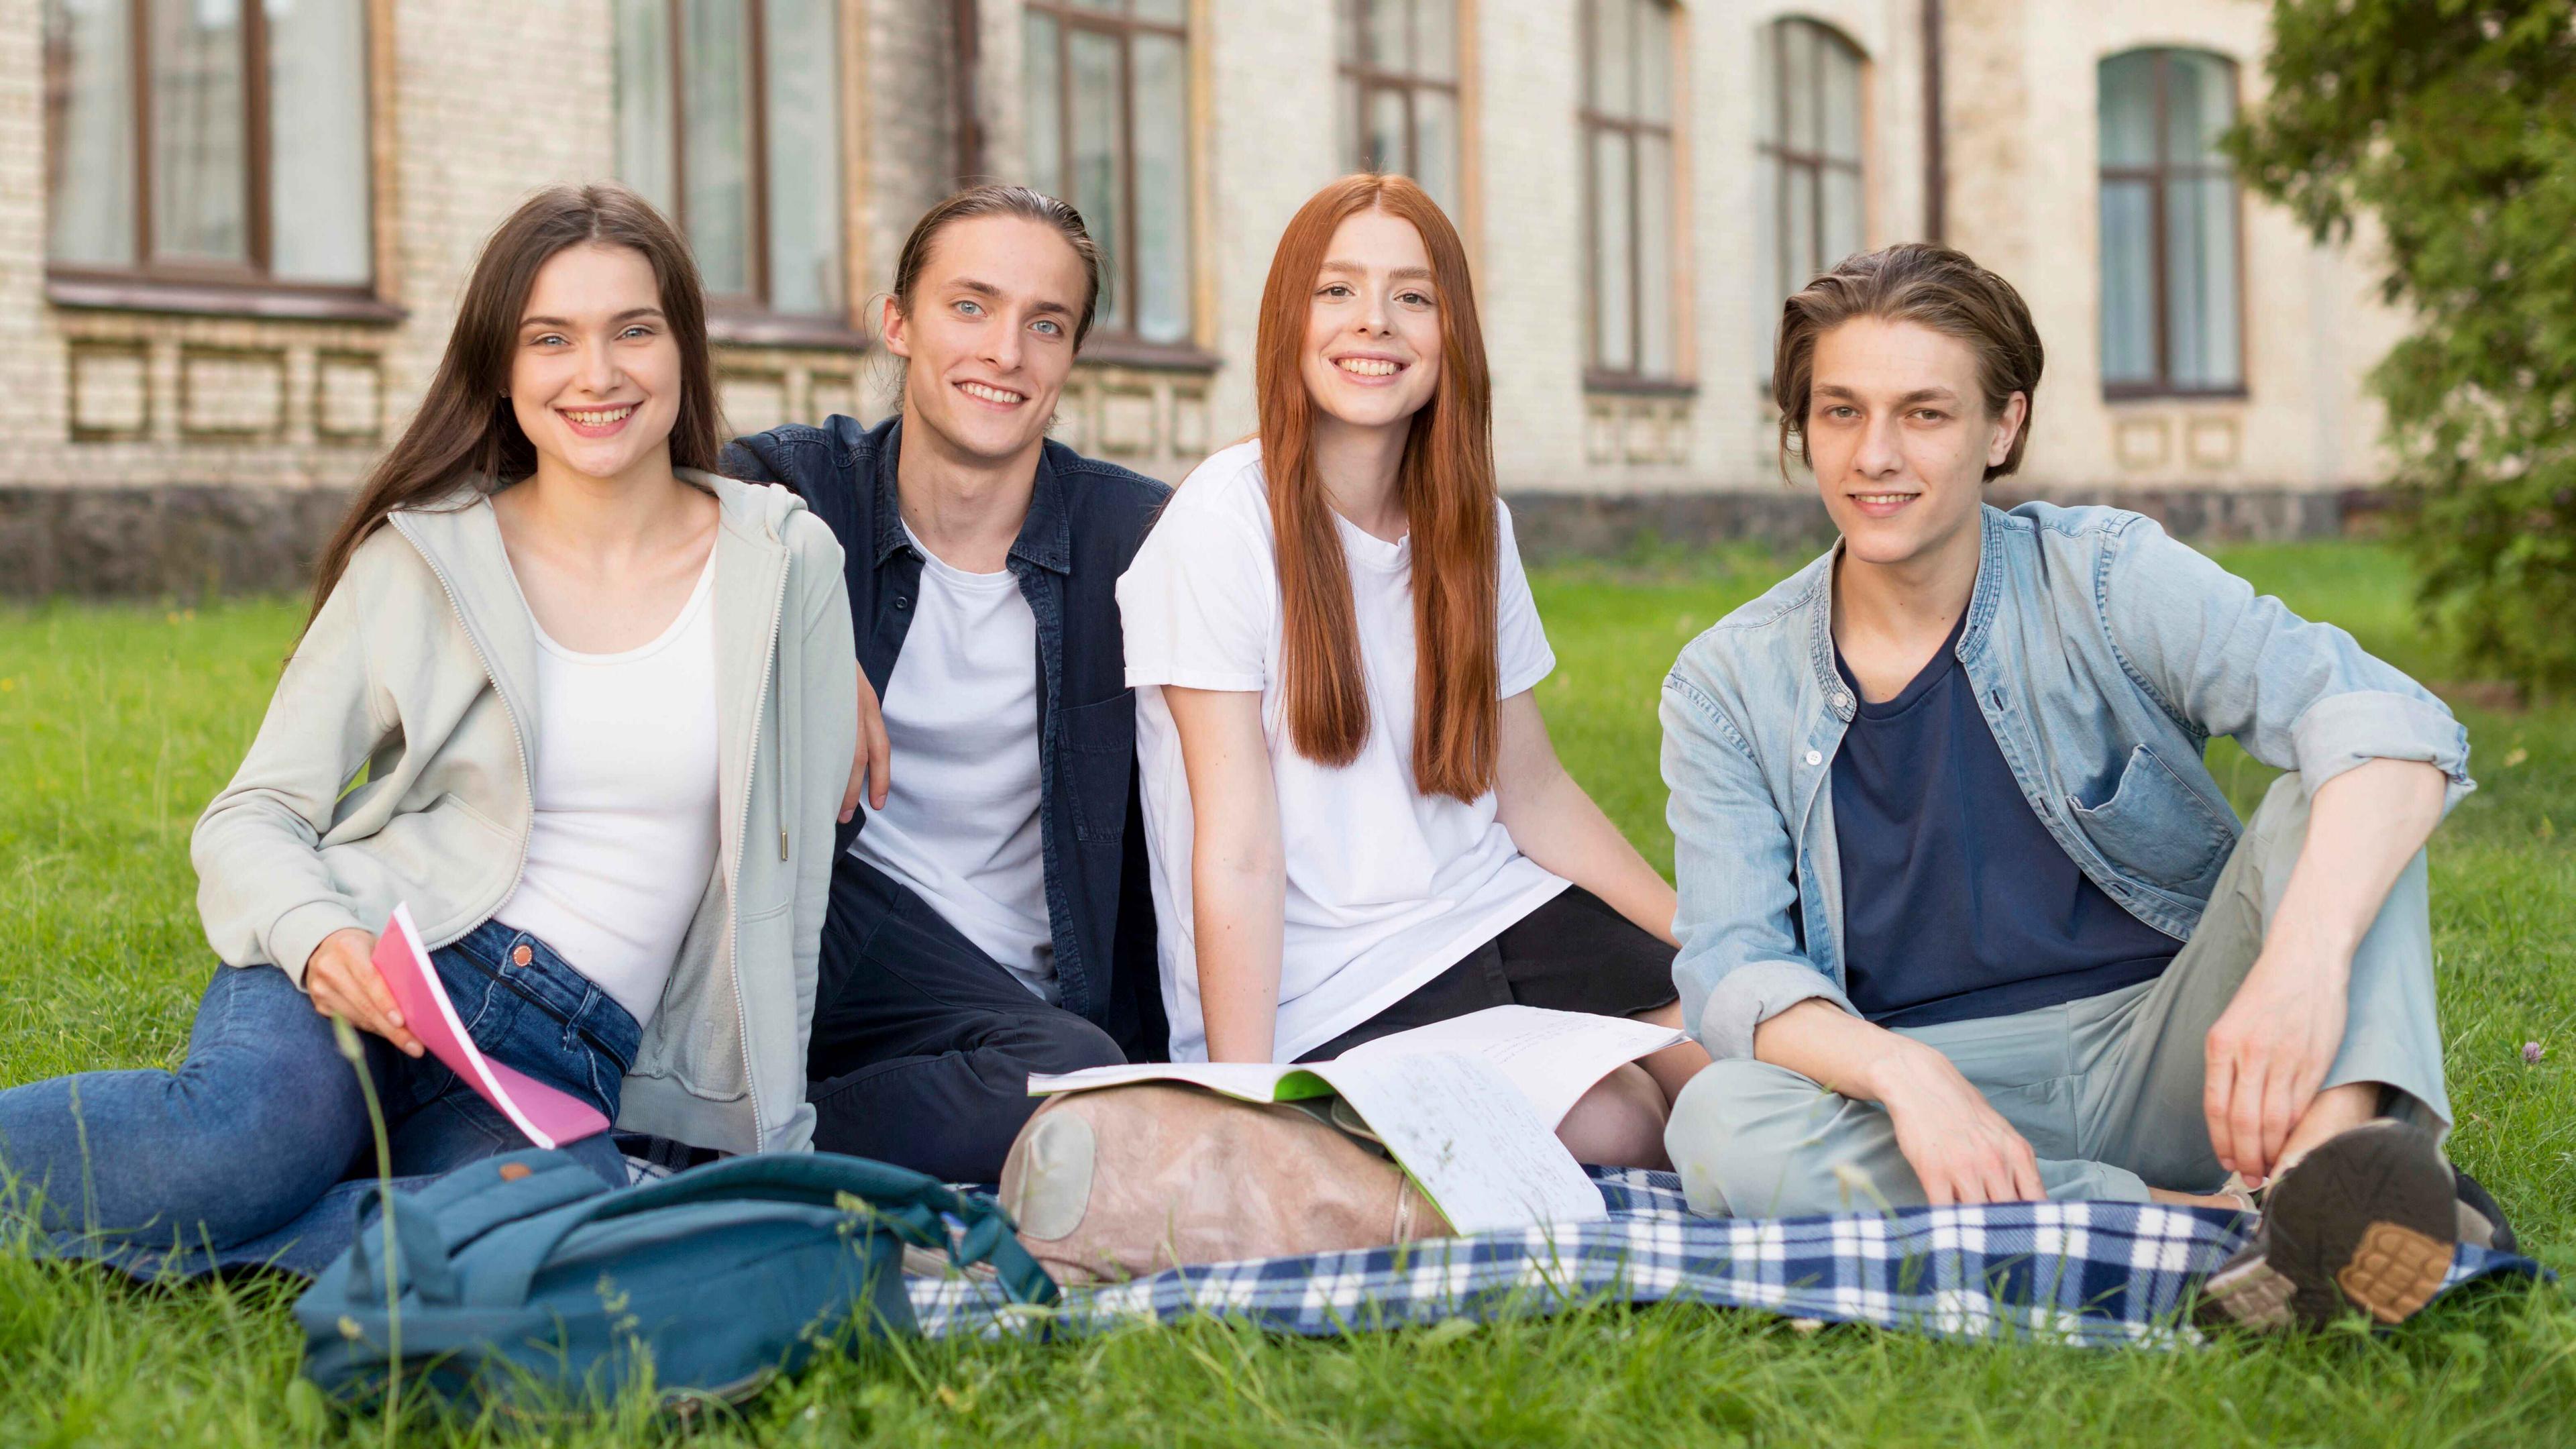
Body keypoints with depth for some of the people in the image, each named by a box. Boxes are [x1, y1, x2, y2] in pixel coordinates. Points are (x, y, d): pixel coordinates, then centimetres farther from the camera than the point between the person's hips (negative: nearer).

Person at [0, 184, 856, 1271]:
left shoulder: (785, 565, 8)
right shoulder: (420, 557, 6)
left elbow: (785, 876, 12)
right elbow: (253, 817, 6)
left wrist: (763, 1135, 9)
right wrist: (320, 939, -17)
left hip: (560, 1062, 1)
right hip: (363, 970, -1)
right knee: (262, 1127, -39)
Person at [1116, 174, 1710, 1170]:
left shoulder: (1471, 526, 8)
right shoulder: (1227, 521, -12)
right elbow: (1238, 850, -16)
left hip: (1494, 914, 6)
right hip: (1330, 997, -6)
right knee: (1614, 1126, -23)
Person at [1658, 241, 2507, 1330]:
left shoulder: (2105, 580, -3)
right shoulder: (1729, 686, 4)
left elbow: (2392, 726, -18)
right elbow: (1731, 969, -7)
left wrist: (2305, 962, -40)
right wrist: (1906, 1074, -30)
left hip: (2165, 1062, 0)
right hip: (1948, 1090, 1)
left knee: (2331, 799, -21)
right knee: (1719, 1128, -29)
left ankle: (2333, 1151, -49)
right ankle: (2213, 1222, -35)